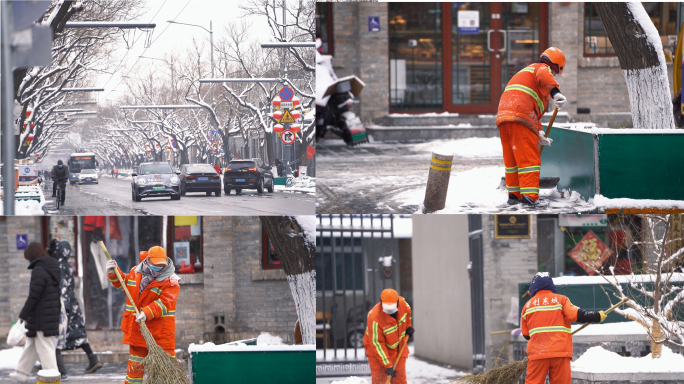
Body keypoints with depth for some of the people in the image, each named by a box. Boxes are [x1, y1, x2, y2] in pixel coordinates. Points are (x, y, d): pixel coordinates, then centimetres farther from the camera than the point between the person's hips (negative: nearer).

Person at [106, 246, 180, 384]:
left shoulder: (170, 281, -10)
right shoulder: (136, 272, 7)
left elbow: (164, 303, -21)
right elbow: (123, 283, 28)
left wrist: (147, 313, -33)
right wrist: (114, 273, 10)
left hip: (160, 333, -5)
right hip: (137, 330, 5)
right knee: (135, 366, 12)